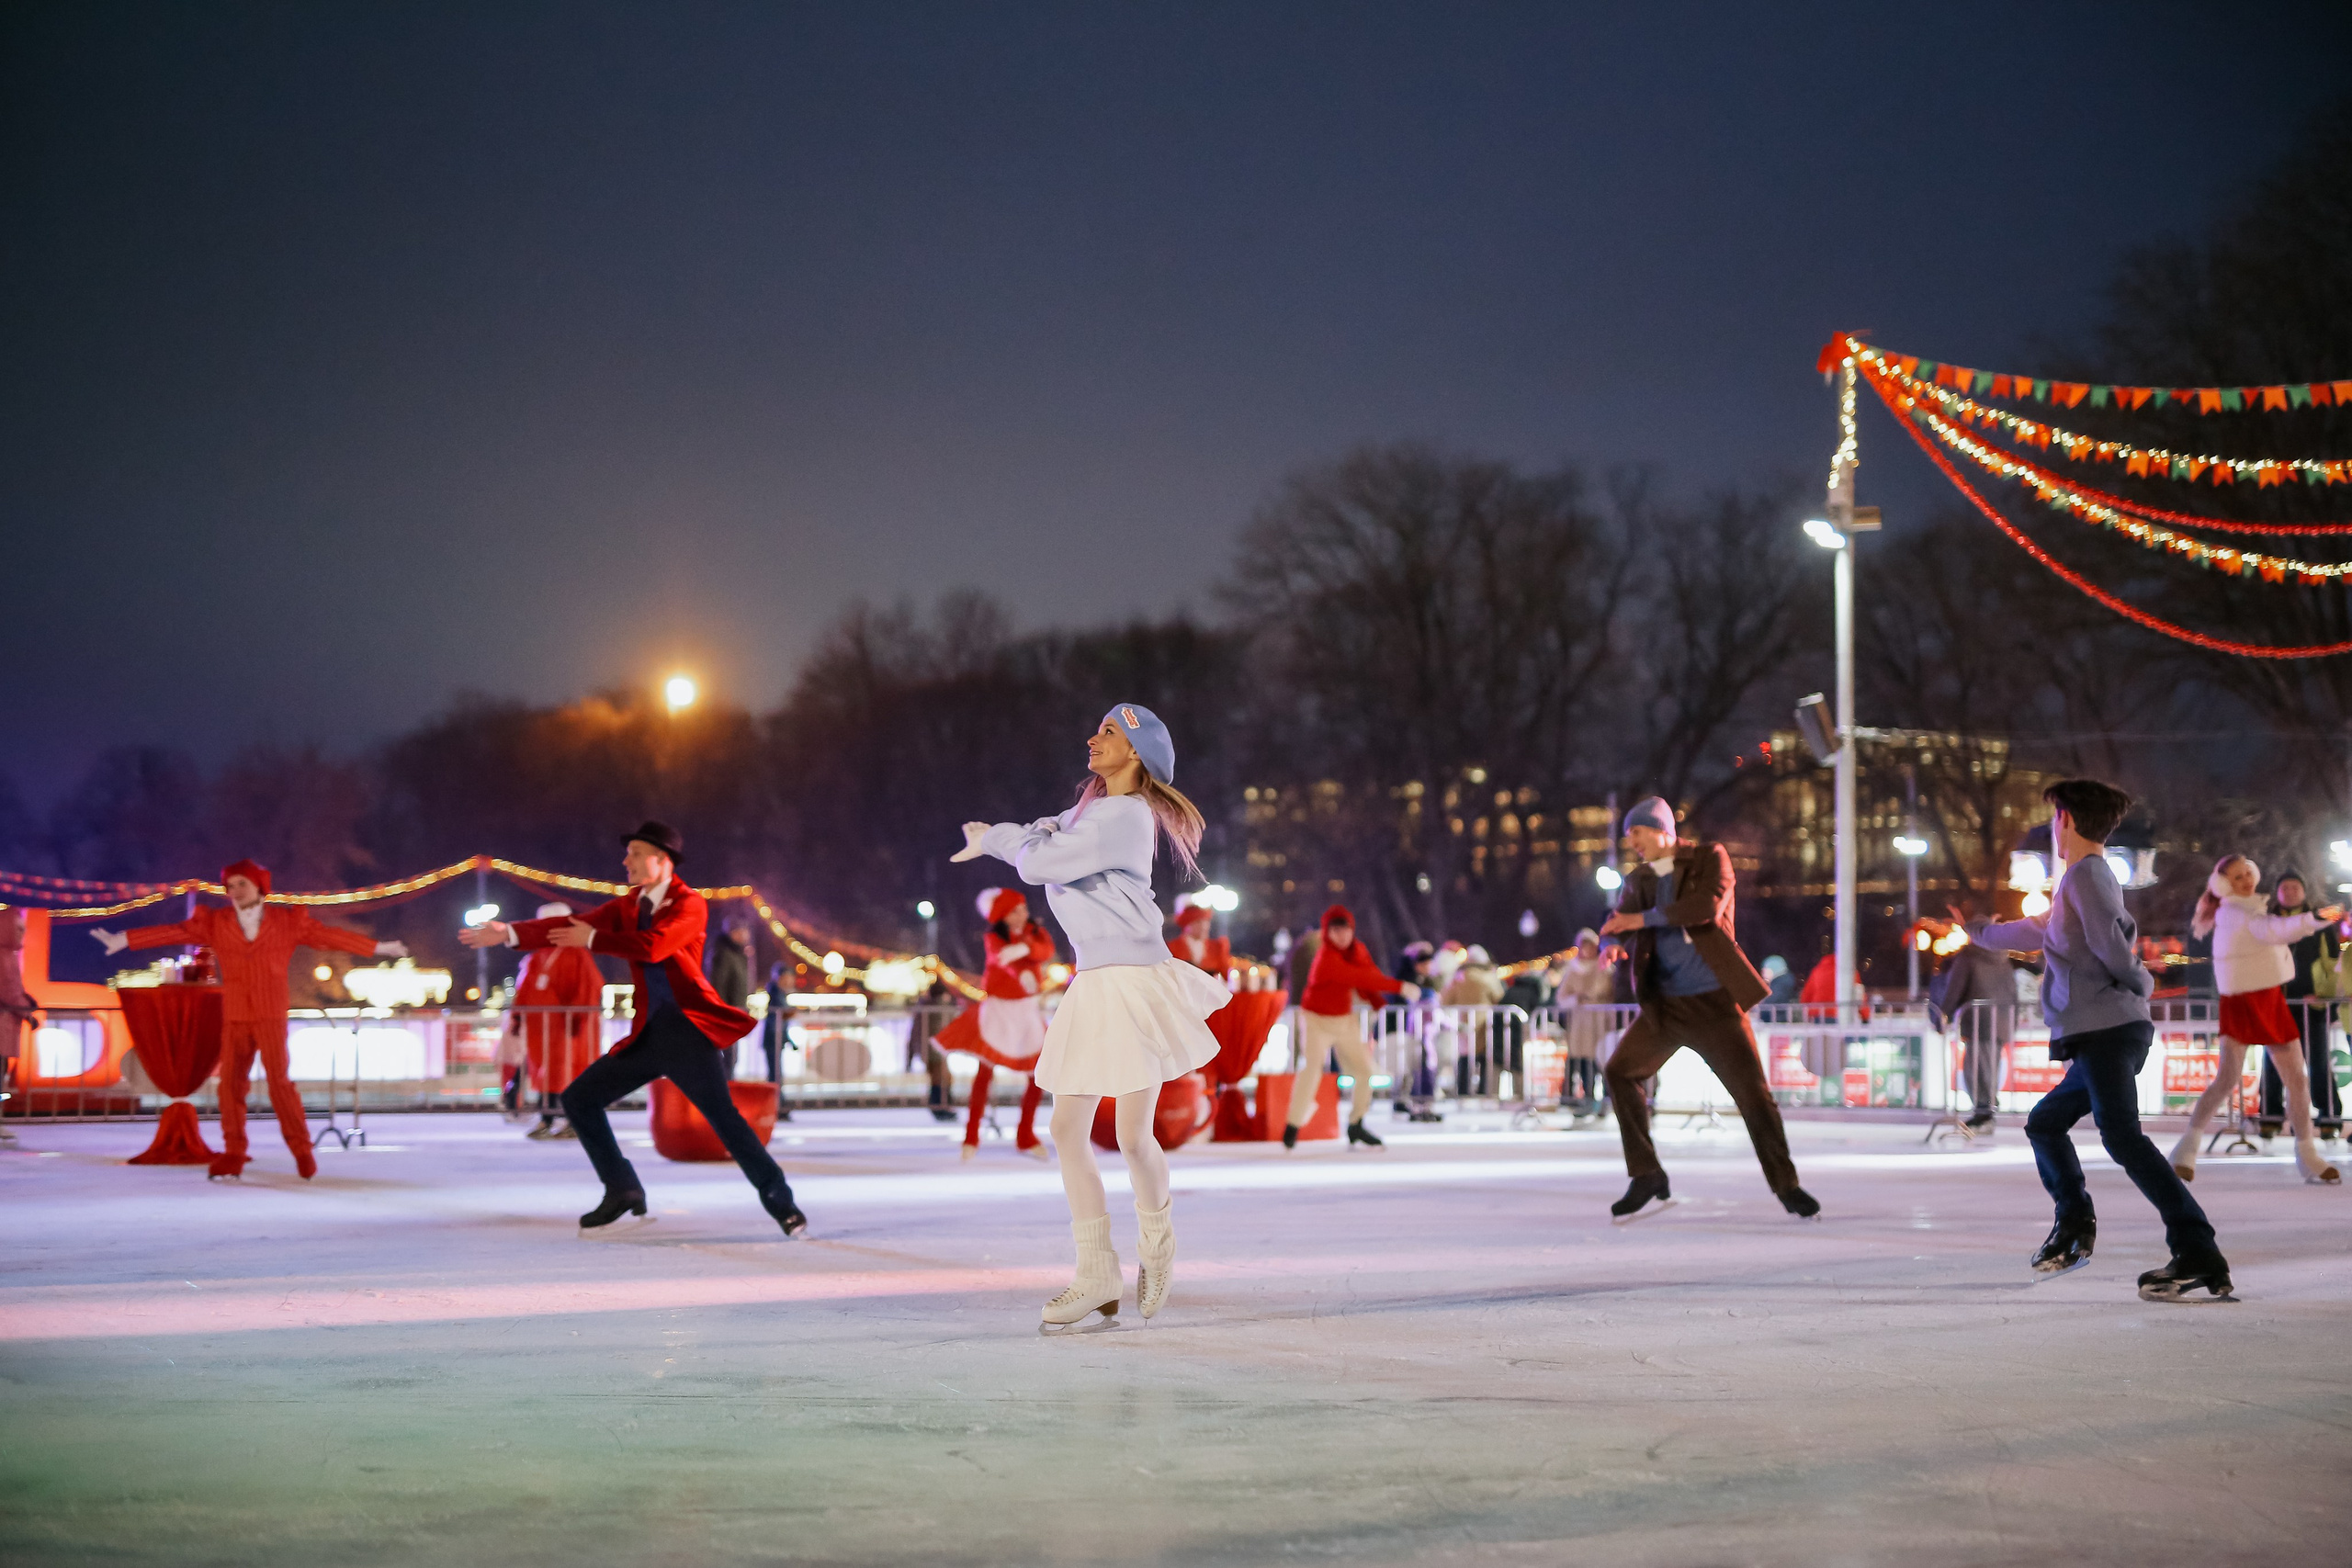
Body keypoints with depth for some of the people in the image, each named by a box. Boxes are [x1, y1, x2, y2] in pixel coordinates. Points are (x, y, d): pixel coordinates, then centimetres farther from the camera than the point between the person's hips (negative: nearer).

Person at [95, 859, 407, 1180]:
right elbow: (172, 932, -2)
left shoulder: (287, 921, 2)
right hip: (234, 1018, 2)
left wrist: (379, 948, 0)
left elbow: (330, 935, 1)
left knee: (279, 1080, -10)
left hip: (271, 1016, -2)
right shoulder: (215, 923, 3)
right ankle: (234, 1155, 6)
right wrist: (123, 940, -9)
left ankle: (301, 1148, 3)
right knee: (231, 1082, -2)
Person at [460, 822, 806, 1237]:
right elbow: (570, 927, 6)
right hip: (649, 1033, 8)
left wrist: (593, 938, -15)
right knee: (580, 1098, 7)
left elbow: (652, 945, -25)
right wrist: (510, 933, -4)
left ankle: (781, 1202, -9)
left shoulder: (690, 904, -8)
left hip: (689, 1029, -8)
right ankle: (623, 1191, 14)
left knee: (722, 1116, -18)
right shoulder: (627, 906, 13)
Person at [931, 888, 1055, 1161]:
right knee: (985, 1071, -9)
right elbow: (1001, 955, -33)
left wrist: (1023, 948, -41)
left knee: (1039, 1074, 1)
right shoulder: (995, 938, -10)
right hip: (999, 1008, -4)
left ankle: (1025, 1136, 16)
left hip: (1029, 1010, 4)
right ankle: (971, 1137, 0)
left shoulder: (1035, 932, 0)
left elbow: (1047, 951, -22)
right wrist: (1021, 974, -54)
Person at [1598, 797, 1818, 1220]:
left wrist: (1643, 918, -20)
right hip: (1665, 1003, 5)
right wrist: (1610, 944, -21)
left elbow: (1708, 906, -22)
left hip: (1715, 1000, -5)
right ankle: (1646, 1176, 4)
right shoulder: (1639, 880, 10)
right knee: (1619, 1071, -6)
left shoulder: (1709, 857, -5)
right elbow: (1615, 923, 4)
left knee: (1752, 1090, -6)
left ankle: (1785, 1185, 9)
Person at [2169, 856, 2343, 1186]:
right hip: (2240, 1003, -8)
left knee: (2297, 1079, 4)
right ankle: (2187, 1148, -9)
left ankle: (2307, 1155, 12)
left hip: (2271, 1002, 8)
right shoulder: (2231, 912, -15)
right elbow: (2270, 930, -32)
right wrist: (2312, 919, -43)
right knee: (2227, 1080, -17)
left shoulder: (2253, 908, 12)